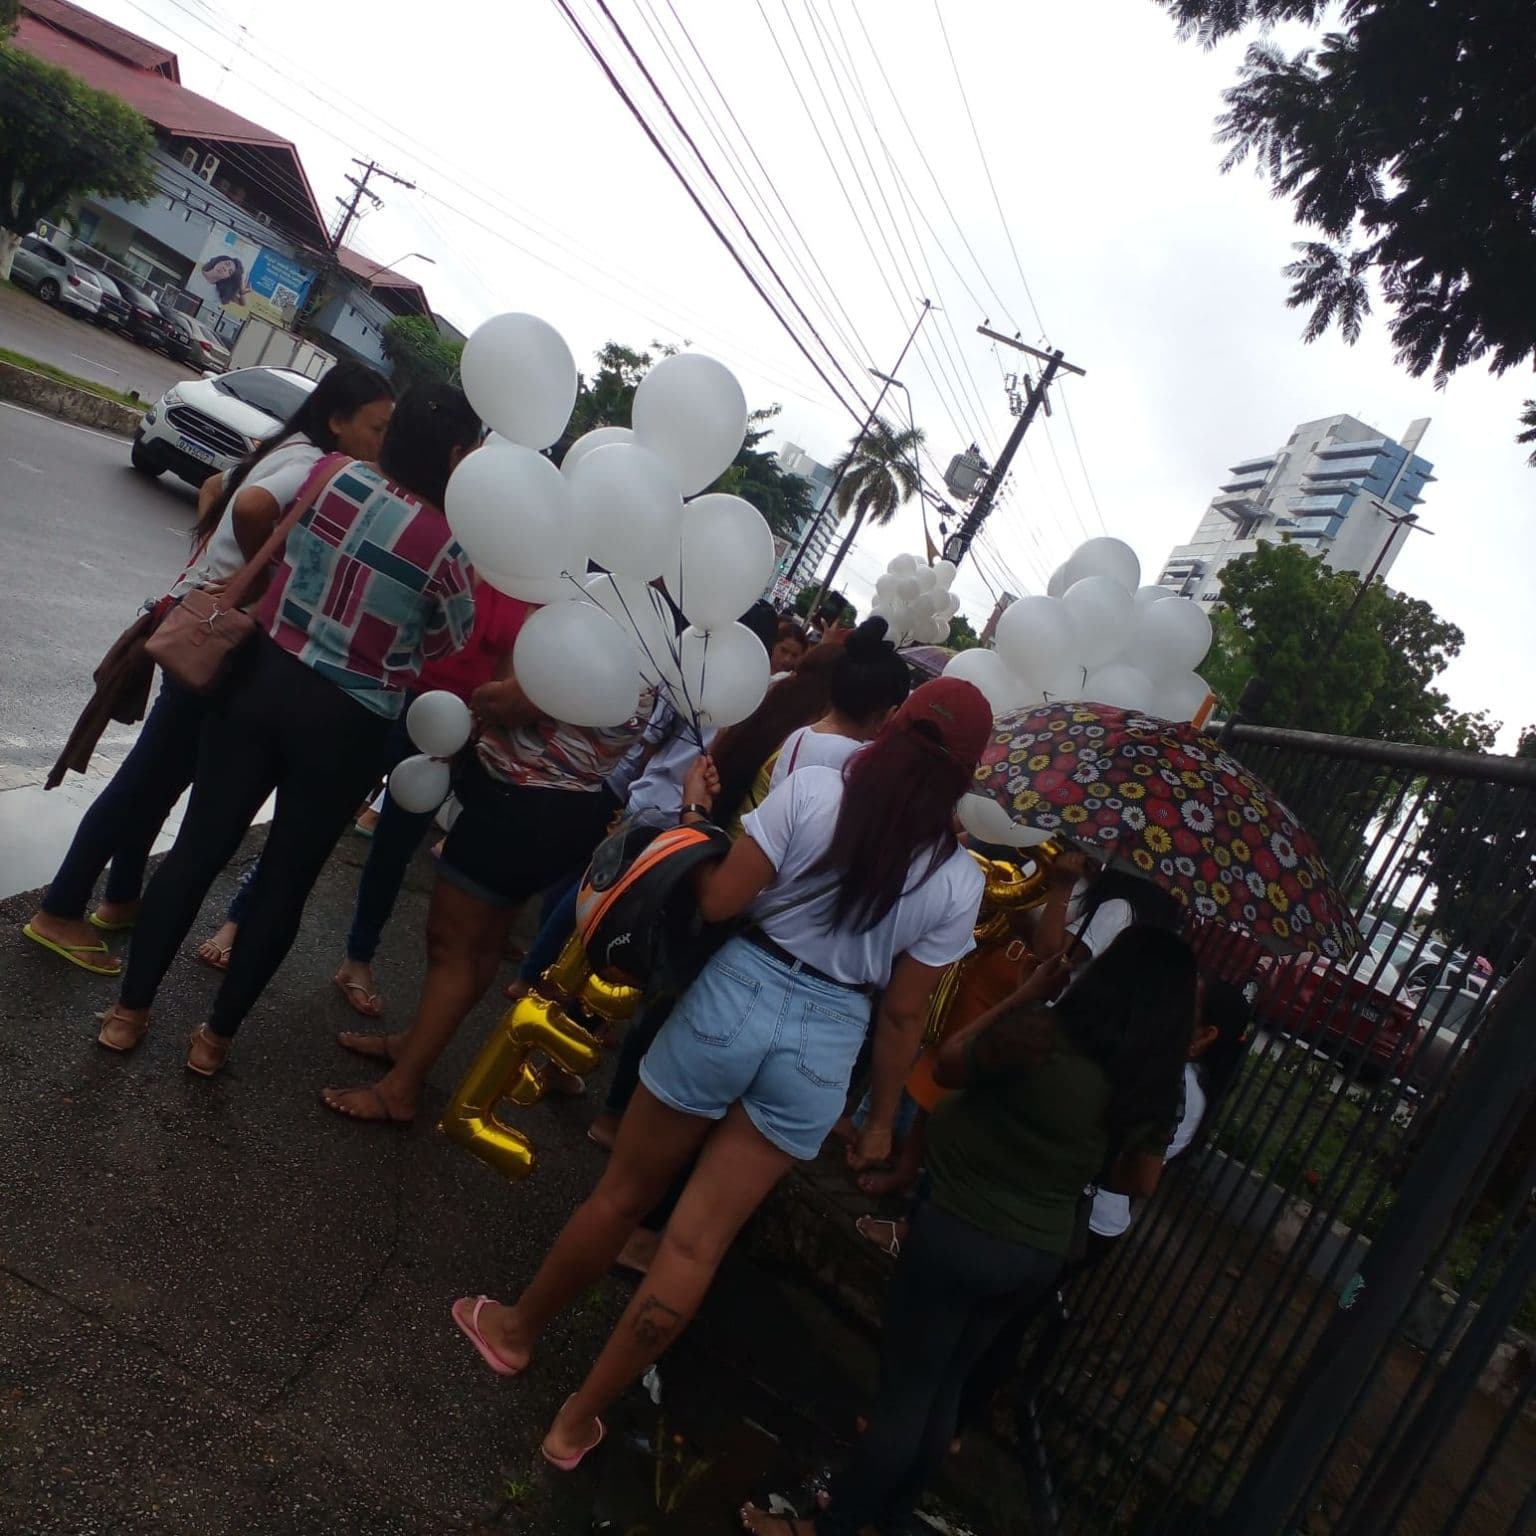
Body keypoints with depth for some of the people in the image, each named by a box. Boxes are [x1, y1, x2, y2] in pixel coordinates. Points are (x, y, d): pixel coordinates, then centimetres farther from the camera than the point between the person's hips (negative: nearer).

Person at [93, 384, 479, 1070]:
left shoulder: (332, 475, -6)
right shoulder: (448, 544, -18)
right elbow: (452, 645, -3)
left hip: (263, 677, 4)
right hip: (345, 725, -4)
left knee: (199, 847, 15)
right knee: (287, 880, 13)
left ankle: (129, 1007, 26)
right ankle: (217, 1034, 25)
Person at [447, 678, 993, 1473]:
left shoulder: (811, 790, -11)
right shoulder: (960, 881, -3)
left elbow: (717, 902, -9)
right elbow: (901, 1014, 2)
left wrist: (695, 816, 7)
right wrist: (882, 1118, 14)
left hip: (737, 994, -1)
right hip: (826, 1045, 1)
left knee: (624, 1192, 19)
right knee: (698, 1242, 13)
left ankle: (516, 1329, 42)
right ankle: (578, 1419, 28)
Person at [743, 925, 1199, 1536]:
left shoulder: (1042, 1033, -23)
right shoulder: (1154, 1087, -5)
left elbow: (948, 1065, -6)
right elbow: (1140, 1182, 11)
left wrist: (1027, 995, -3)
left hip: (962, 1232, -6)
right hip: (1041, 1253, 6)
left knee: (902, 1392, 8)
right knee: (942, 1389, 23)